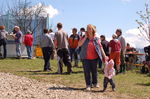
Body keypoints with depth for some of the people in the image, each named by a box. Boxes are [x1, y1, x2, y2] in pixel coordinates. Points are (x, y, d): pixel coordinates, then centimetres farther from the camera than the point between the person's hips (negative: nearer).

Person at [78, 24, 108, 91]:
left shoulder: (96, 39, 3)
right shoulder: (84, 38, 3)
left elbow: (100, 47, 4)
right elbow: (79, 44, -11)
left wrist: (104, 56, -2)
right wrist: (85, 37, -12)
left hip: (94, 58, 1)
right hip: (86, 58, -1)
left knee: (94, 71, 11)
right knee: (87, 71, -3)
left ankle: (95, 83, 29)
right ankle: (88, 85, 5)